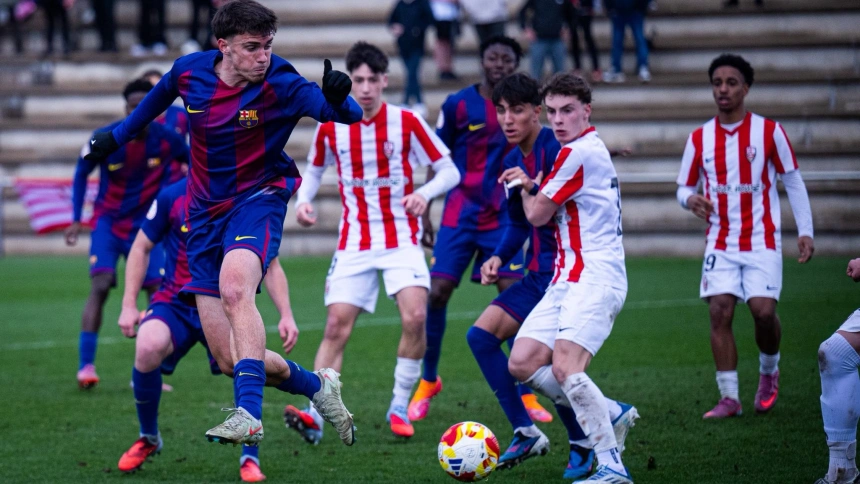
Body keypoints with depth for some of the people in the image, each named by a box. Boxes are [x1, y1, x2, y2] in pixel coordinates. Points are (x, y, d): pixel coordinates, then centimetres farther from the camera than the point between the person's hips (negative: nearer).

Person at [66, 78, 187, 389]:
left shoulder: (166, 140, -11)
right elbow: (81, 173, 2)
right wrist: (76, 220, -1)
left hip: (144, 225, 2)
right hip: (108, 221, -2)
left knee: (158, 290, -6)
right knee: (100, 285, -19)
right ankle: (86, 367, -17)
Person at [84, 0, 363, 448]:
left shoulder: (281, 84, -15)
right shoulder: (189, 71, -3)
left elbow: (347, 114, -26)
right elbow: (159, 96, 21)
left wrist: (337, 99, -50)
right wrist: (119, 134, 35)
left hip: (258, 199, -5)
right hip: (205, 213, 5)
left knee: (234, 288, -38)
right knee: (228, 359, -1)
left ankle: (249, 414, -43)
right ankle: (317, 386, 23)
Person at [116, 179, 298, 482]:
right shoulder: (172, 197, -5)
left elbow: (270, 266, 5)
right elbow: (141, 248, 5)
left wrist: (286, 316, -8)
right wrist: (128, 305, -2)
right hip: (175, 303, 0)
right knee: (148, 346, -32)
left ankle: (249, 459, -7)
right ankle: (148, 439, -3)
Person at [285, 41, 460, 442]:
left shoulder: (407, 123, -6)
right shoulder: (330, 126, 0)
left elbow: (449, 170, -3)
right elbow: (314, 168, 19)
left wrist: (425, 193, -23)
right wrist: (304, 199, -1)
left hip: (402, 239, -2)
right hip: (354, 242, 2)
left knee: (415, 317, -19)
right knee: (337, 326, -10)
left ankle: (399, 408, -3)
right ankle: (315, 416, -13)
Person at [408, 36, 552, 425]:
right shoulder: (458, 105, -2)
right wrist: (424, 213, 1)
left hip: (502, 218, 1)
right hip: (459, 215, -1)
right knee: (437, 293, -6)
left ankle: (525, 393, 2)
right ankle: (428, 382, 13)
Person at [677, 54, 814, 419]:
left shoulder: (769, 131, -1)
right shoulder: (699, 138, 5)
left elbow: (793, 181, 4)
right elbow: (684, 186, 13)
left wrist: (804, 231, -2)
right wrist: (691, 199, -12)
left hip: (762, 241, -2)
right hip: (720, 243, 2)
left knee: (763, 310, -14)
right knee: (719, 312, -10)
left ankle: (769, 371, 17)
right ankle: (729, 397, -4)